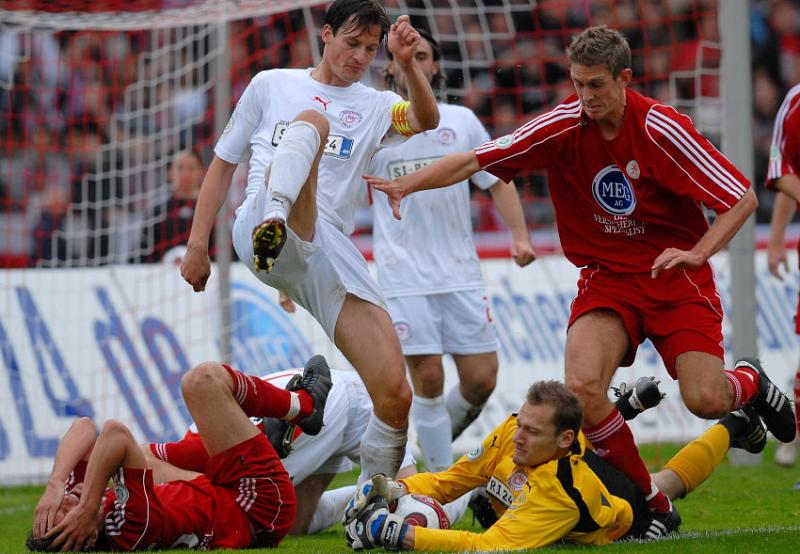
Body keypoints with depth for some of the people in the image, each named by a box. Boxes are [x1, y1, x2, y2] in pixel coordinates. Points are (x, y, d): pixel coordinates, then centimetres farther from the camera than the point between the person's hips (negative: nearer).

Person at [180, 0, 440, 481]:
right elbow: (224, 162, 21)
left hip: (331, 252, 3)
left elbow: (426, 121, 1)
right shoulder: (272, 85, 19)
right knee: (312, 122, -31)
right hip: (259, 229, -3)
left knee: (396, 395, -11)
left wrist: (408, 63, -16)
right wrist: (197, 244, 12)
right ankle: (273, 223, -59)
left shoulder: (375, 107, 23)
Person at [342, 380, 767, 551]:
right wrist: (393, 491, -40)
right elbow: (451, 480, -22)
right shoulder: (513, 433, -34)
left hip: (633, 516, -4)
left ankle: (734, 425, 53)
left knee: (669, 481, 29)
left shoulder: (560, 491, -52)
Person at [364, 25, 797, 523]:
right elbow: (475, 160, -5)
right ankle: (651, 502, -4)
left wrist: (697, 252, -26)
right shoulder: (563, 126, -8)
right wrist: (405, 184, -17)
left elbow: (744, 198, -14)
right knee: (582, 387, -23)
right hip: (606, 277, 3)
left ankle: (751, 382, 23)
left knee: (705, 400, -17)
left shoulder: (662, 130, -16)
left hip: (675, 277, -2)